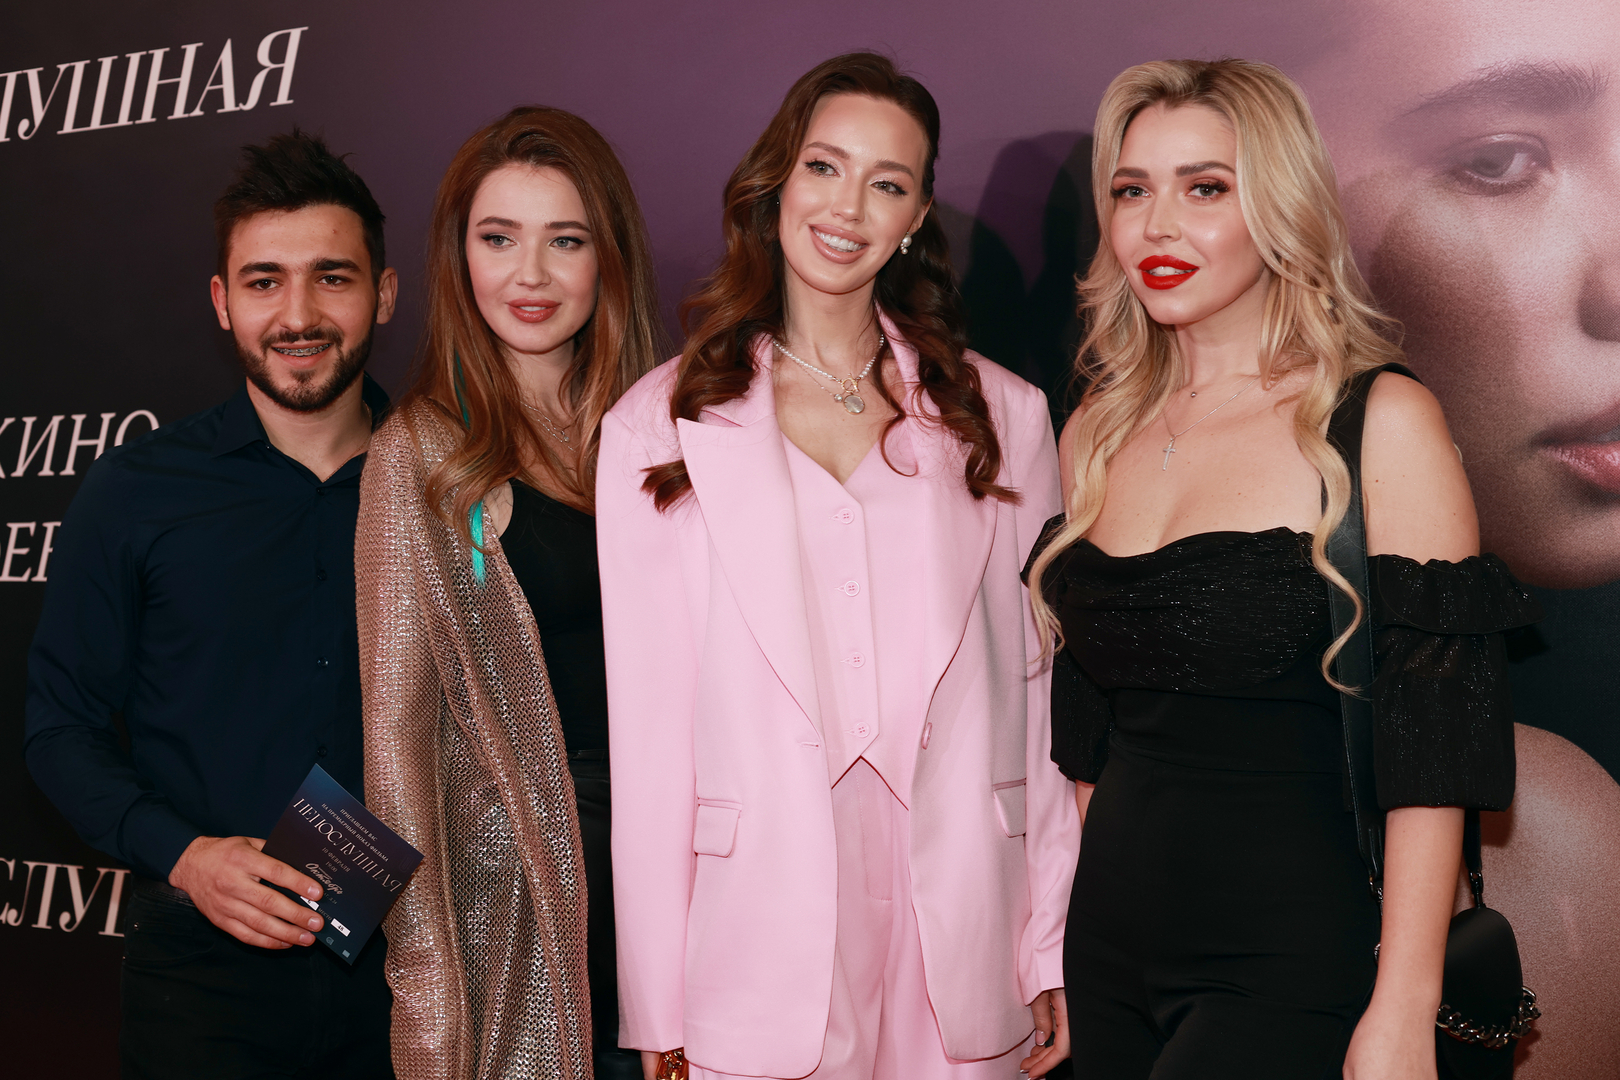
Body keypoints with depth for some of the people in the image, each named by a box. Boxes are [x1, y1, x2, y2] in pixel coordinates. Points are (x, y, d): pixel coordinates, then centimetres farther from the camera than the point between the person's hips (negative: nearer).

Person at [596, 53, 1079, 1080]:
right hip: (763, 940, -1)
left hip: (962, 936, 2)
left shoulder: (1003, 414, 7)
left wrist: (1052, 946, 3)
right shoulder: (659, 426, 2)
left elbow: (1038, 681, 6)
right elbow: (649, 723, -1)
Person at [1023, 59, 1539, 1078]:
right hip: (1110, 949, 5)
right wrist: (1070, 952, 10)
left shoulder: (1383, 422, -8)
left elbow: (1432, 740, -11)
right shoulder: (1095, 436, 7)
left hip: (1294, 961, -5)